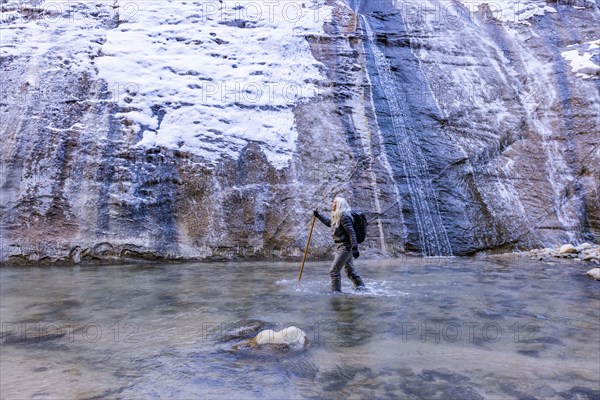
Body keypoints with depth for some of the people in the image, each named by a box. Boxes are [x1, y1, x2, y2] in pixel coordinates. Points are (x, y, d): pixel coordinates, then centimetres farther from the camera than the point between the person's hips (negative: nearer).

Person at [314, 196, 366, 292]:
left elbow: (351, 232, -22)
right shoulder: (338, 216, 13)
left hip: (345, 247, -10)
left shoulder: (344, 216, -17)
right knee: (350, 270, 18)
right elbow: (329, 222, 34)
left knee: (334, 271, -7)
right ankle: (361, 288, 27)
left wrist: (354, 248, -26)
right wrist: (318, 215, 35)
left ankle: (336, 291, 1)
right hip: (342, 247, 10)